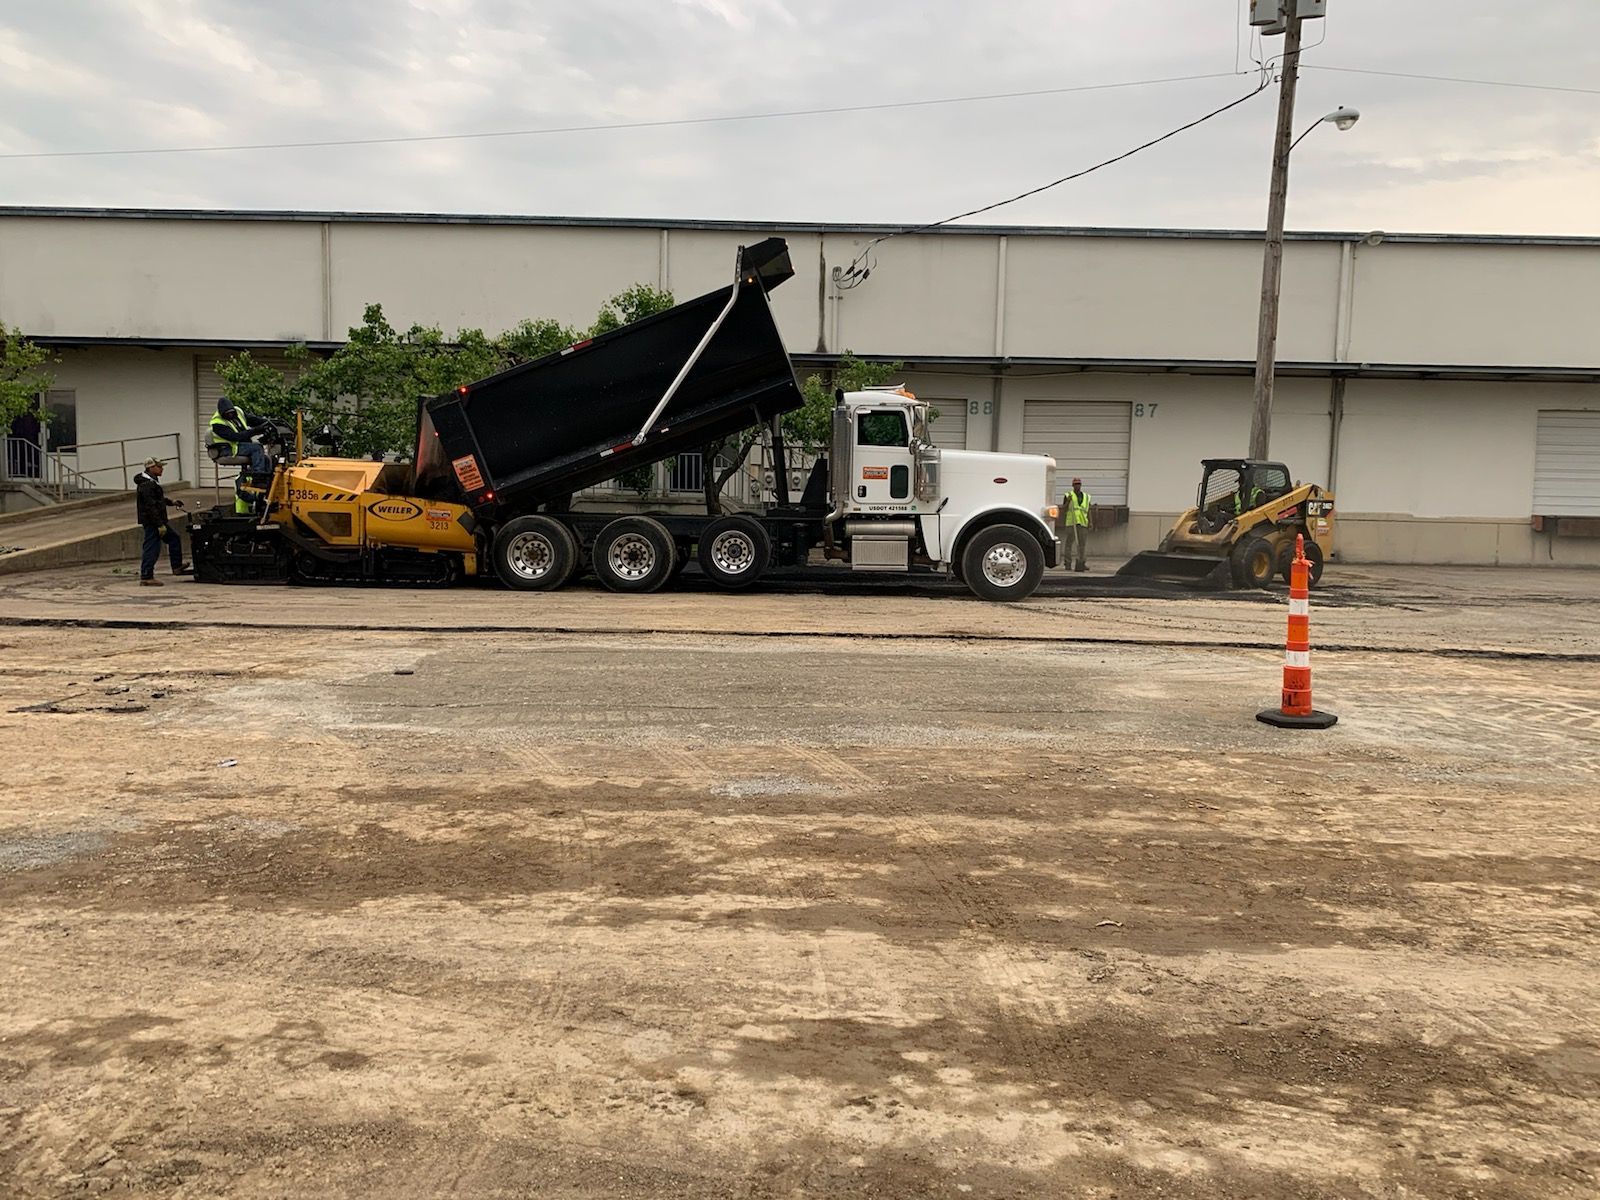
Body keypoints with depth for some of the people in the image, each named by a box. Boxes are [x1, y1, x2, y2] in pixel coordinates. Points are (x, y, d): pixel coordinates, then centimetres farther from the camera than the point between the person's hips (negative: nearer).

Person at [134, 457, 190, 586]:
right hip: (152, 522, -11)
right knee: (152, 548, -7)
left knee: (174, 538, 19)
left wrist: (171, 502, 25)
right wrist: (160, 525, -24)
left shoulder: (152, 481, 14)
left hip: (157, 520, 11)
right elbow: (151, 506, -24)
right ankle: (146, 577, -3)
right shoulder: (146, 485, -20)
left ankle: (177, 567, 27)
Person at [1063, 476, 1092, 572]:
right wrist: (1068, 501, -13)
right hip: (1071, 522, -3)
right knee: (1070, 542, -4)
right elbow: (1063, 508, 3)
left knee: (1082, 543, 2)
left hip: (1083, 522, 3)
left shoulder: (1086, 497, 17)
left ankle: (1081, 562, 5)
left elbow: (1088, 511, 17)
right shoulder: (1068, 495, 7)